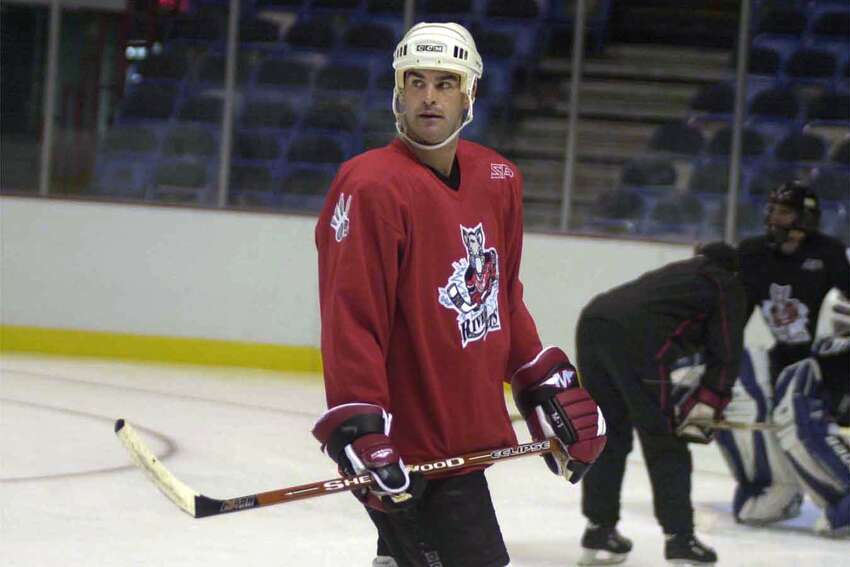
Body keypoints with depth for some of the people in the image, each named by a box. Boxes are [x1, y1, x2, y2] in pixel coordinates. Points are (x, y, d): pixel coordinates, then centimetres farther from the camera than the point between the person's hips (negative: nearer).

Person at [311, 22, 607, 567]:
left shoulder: (498, 180, 8)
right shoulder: (371, 188, -17)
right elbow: (352, 319, -22)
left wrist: (549, 386, 19)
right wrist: (361, 433, -28)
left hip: (463, 434, 9)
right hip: (407, 451, -9)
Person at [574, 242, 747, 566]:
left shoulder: (679, 273, 38)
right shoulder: (727, 286, 19)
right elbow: (725, 354, 8)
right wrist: (705, 408, 10)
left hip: (592, 320, 7)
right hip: (635, 338, -7)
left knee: (607, 435, 19)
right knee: (665, 444, 2)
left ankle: (599, 531, 21)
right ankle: (680, 539, 2)